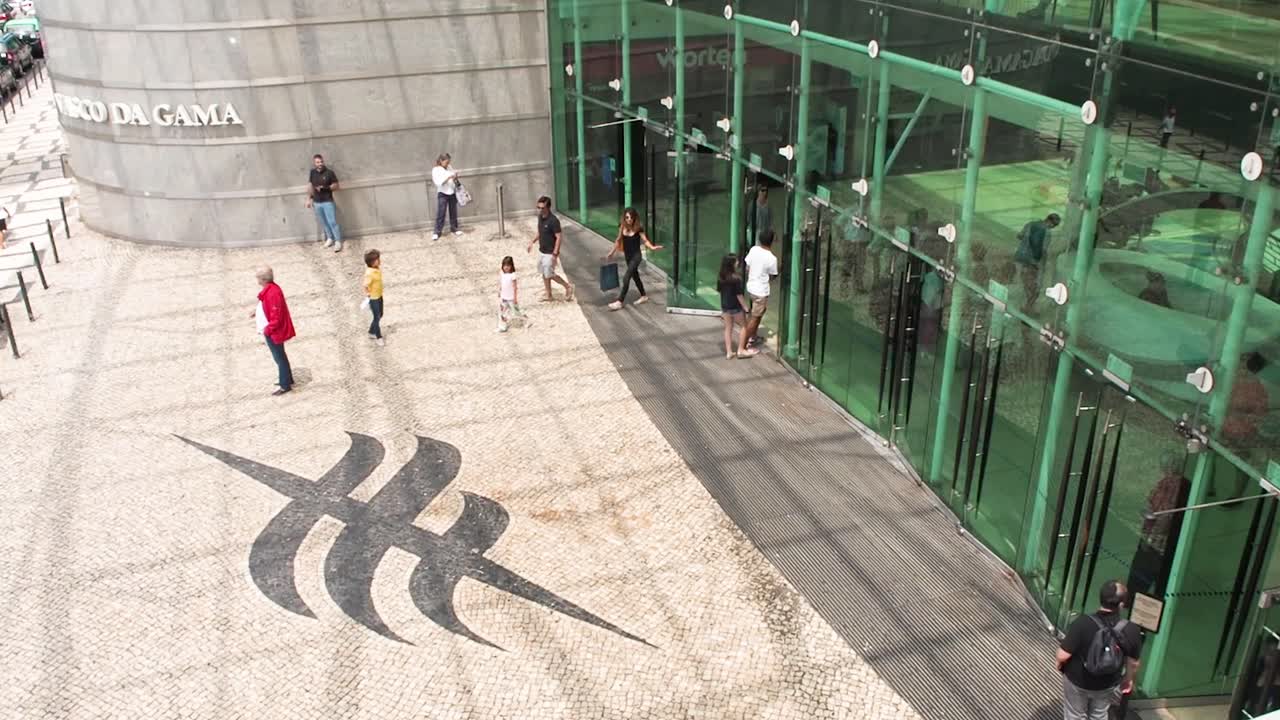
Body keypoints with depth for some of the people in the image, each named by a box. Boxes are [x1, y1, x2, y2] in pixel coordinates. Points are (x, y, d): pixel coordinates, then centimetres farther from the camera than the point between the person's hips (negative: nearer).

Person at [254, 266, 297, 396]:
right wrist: (257, 311, 11)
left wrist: (267, 330, -18)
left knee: (279, 357, 3)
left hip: (273, 331, -10)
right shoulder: (270, 289, 1)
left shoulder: (273, 293, -30)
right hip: (272, 330, 10)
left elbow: (276, 317, -28)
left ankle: (285, 385, 16)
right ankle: (288, 379, 37)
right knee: (280, 356, 22)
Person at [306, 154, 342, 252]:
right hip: (317, 202, 4)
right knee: (323, 222, 13)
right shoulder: (312, 173, 3)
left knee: (332, 222, -7)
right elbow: (310, 186, 15)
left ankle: (338, 241, -2)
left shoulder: (329, 173, -9)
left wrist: (325, 187, -20)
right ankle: (330, 238, 29)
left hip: (328, 201, -4)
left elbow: (336, 185, -5)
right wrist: (309, 199, 12)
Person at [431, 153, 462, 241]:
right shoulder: (436, 170, -7)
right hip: (442, 194, -5)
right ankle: (437, 232, -2)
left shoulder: (449, 167, 8)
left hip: (452, 193, 5)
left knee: (453, 212, 11)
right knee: (440, 213, -6)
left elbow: (454, 178, 19)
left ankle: (454, 228, 26)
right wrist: (449, 177, -24)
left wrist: (455, 176, -5)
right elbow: (439, 182, -18)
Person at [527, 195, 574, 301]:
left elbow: (558, 237, -22)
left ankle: (568, 286, 17)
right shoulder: (540, 217, 2)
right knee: (544, 273, 15)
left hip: (550, 253, -8)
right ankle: (548, 295, 27)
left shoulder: (553, 220, -23)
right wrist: (532, 242, 11)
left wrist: (555, 254, -24)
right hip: (542, 251, 8)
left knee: (549, 274, -1)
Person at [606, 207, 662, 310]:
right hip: (628, 256, 6)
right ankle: (644, 296, 37)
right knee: (635, 276, 19)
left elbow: (645, 241, -10)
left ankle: (619, 302, -11)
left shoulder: (638, 229, -14)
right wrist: (611, 253, 13)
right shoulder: (622, 228, -3)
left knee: (626, 278, -12)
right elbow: (618, 241, 9)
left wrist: (652, 247, -28)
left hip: (636, 256, -6)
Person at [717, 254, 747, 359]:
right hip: (735, 307, -6)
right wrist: (746, 308, -10)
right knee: (744, 326, 15)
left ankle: (729, 352, 16)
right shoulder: (736, 278, -22)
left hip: (725, 307, 6)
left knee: (728, 328, 14)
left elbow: (719, 291, 6)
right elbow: (739, 295, -20)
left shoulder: (721, 278, -2)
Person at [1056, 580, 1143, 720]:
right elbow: (1133, 663, -7)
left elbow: (1063, 655, -26)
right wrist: (1128, 679, 14)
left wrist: (1059, 664, -2)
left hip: (1077, 681, -2)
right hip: (1108, 684, 3)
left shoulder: (1083, 623, -33)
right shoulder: (1131, 630, -23)